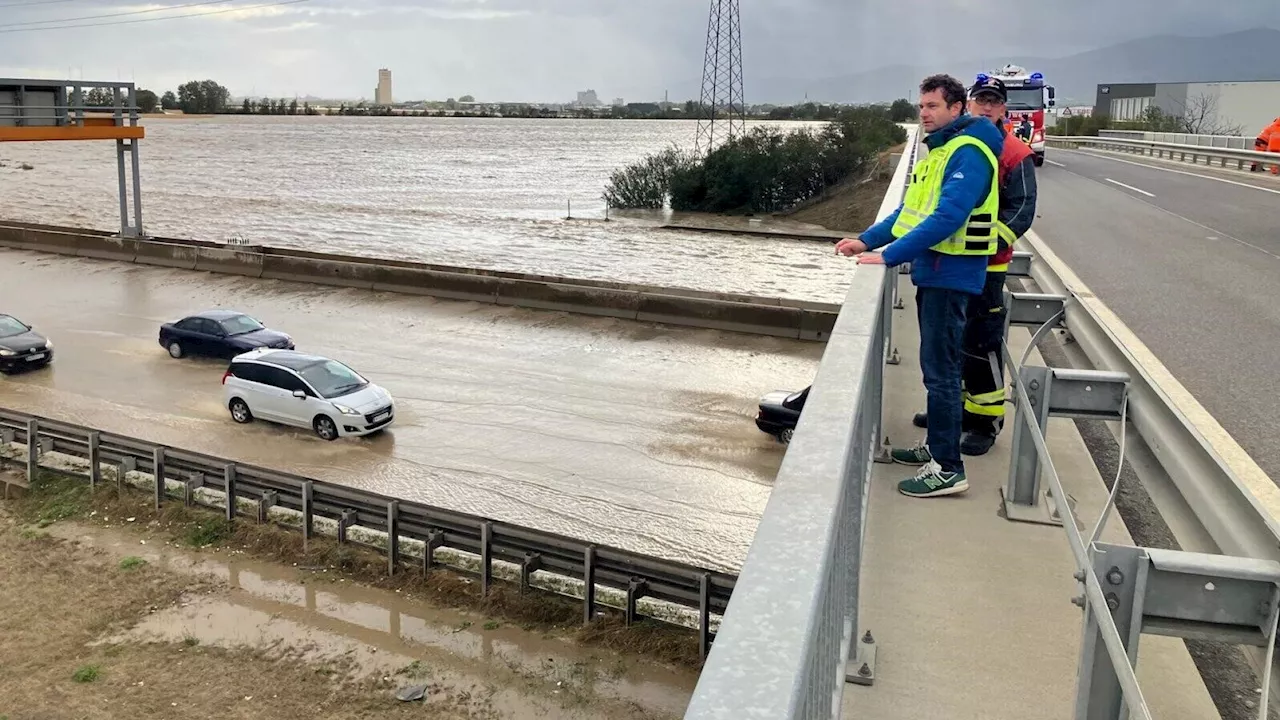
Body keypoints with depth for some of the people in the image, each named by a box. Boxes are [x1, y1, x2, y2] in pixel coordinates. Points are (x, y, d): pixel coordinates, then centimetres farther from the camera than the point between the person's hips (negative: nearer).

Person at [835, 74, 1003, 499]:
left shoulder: (968, 153, -16)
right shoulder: (939, 150, 16)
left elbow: (947, 218, -26)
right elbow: (911, 209, 19)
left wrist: (889, 256, -26)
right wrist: (867, 241, 8)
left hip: (951, 275, -10)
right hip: (932, 272, 10)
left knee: (940, 370, -7)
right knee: (935, 365, 17)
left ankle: (948, 468, 0)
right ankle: (936, 445, 29)